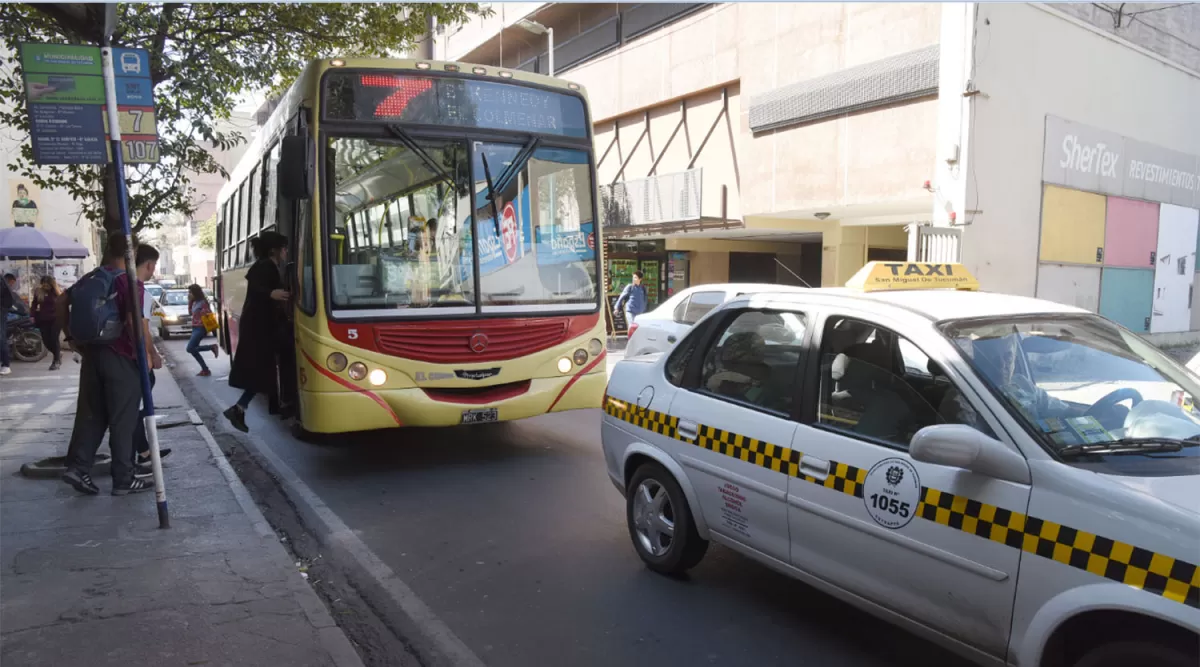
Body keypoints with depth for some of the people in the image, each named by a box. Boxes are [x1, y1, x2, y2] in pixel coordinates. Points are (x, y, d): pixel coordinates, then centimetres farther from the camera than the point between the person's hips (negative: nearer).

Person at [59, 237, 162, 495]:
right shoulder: (131, 282, -13)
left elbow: (62, 301, 14)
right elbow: (134, 321, -23)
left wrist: (72, 335, 17)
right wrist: (150, 353, -15)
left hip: (92, 353, 7)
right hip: (120, 358, -7)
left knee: (90, 414, 16)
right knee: (123, 420, 1)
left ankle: (77, 466, 11)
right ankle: (124, 479, 8)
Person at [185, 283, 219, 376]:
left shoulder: (203, 302, -13)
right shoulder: (195, 302, 11)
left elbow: (209, 314, -14)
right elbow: (190, 312, 22)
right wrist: (189, 301, 13)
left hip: (201, 328, -9)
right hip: (195, 328, 9)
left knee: (190, 348, -17)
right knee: (194, 349, 7)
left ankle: (212, 347, -6)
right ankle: (205, 370, 12)